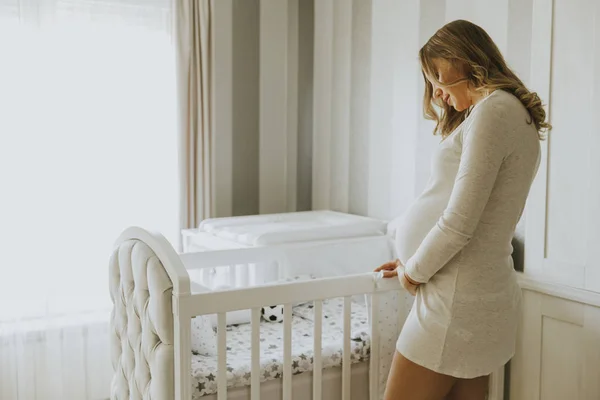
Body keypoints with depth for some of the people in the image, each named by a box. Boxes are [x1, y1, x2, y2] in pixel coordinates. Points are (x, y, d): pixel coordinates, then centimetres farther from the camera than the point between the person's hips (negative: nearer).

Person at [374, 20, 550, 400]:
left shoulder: (491, 112, -14)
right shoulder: (519, 114, 16)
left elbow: (459, 223, -20)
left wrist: (414, 271, -4)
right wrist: (414, 261, 17)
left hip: (457, 301, -9)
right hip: (490, 293, 9)